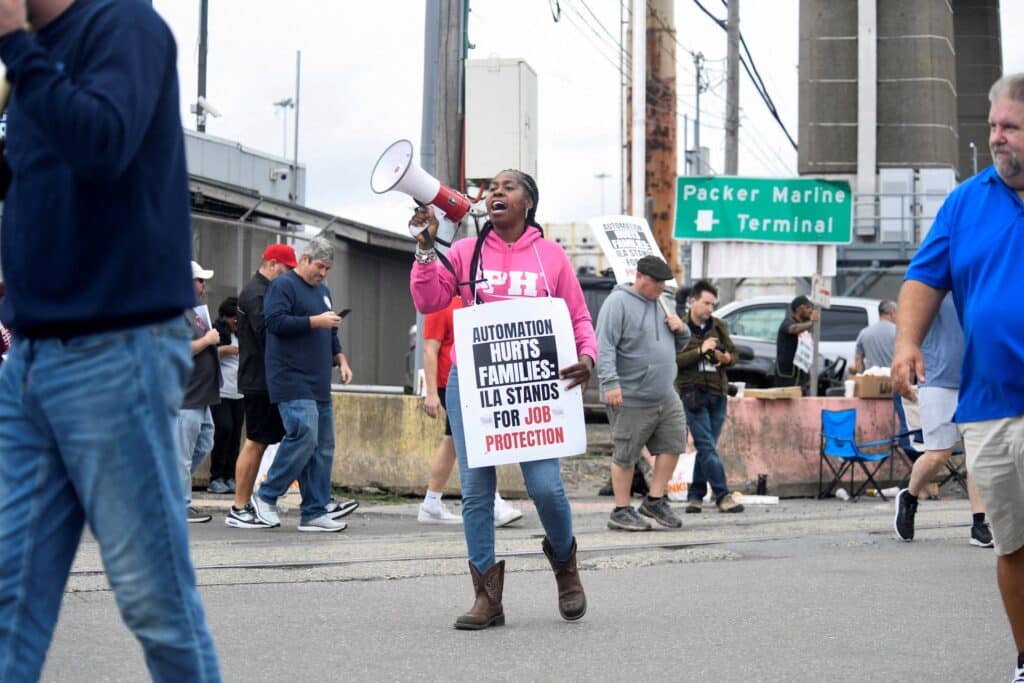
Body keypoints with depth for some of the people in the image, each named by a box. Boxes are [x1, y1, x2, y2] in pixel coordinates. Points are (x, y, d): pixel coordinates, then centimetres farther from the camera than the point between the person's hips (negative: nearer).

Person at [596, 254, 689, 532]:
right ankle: (621, 512, 8)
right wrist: (610, 383, -27)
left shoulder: (659, 305, 17)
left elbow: (676, 347, 28)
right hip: (631, 399, -8)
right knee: (625, 456, 0)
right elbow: (604, 346, -18)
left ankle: (655, 501, 15)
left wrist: (681, 329, 6)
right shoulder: (618, 302, -9)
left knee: (672, 444, 4)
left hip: (665, 396, 8)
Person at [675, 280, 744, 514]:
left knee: (707, 447, 7)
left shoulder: (719, 326, 12)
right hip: (692, 393, -5)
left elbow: (733, 353, 20)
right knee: (707, 446, -10)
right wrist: (700, 350, -19)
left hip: (717, 392, 5)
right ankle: (722, 495, -12)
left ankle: (696, 495, 15)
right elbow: (673, 359, -12)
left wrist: (726, 358, -3)